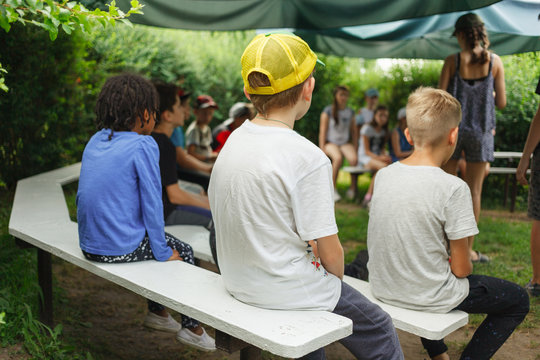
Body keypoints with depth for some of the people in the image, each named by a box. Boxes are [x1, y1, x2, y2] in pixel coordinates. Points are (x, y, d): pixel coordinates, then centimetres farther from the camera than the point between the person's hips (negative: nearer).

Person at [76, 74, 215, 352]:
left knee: (157, 242, 29)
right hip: (123, 250, -8)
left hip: (89, 246, 8)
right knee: (184, 252, 14)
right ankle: (190, 327, 25)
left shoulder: (95, 141, 5)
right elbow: (152, 203, -16)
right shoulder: (143, 146, -17)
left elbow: (86, 195, 14)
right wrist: (163, 252, -6)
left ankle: (157, 313, 40)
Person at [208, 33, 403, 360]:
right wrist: (336, 282, 4)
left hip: (238, 283, 8)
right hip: (287, 292, -7)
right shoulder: (308, 158, -25)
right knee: (381, 333, 14)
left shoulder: (233, 140, -3)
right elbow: (331, 253, -20)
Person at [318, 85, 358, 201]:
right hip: (330, 143, -3)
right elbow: (322, 131, -3)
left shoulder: (350, 112, 12)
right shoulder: (328, 111, 0)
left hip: (345, 143, 3)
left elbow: (354, 132, 14)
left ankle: (353, 188, -16)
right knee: (338, 158, -35)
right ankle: (333, 189, -24)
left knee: (354, 159, -30)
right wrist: (322, 149, -11)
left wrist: (355, 149, 4)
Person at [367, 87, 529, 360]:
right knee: (518, 300, 17)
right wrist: (459, 266, 8)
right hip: (428, 296, -5)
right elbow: (461, 268, -15)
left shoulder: (383, 175, -5)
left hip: (382, 289, 6)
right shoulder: (453, 188, -21)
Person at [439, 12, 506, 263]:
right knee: (474, 190, 7)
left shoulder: (452, 61, -6)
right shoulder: (494, 62, -2)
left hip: (452, 127, -1)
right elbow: (501, 102, 0)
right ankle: (467, 248, 14)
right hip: (481, 130, 1)